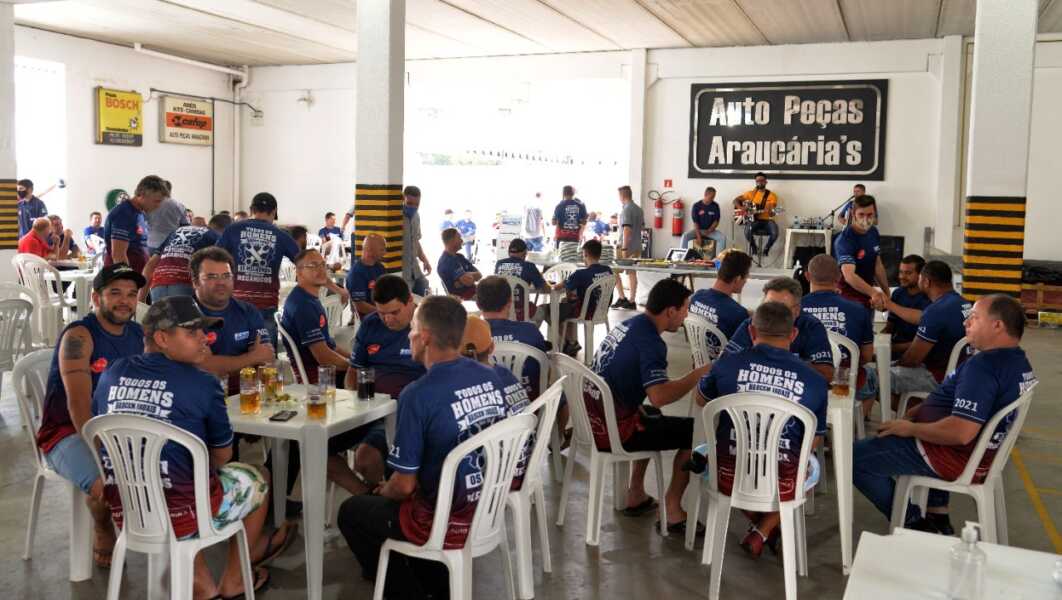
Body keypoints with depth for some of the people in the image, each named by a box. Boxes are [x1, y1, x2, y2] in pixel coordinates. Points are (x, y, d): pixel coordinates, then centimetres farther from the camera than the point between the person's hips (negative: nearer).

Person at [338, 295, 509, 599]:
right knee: (388, 496, 31)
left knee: (351, 512, 18)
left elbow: (404, 485, -18)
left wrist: (383, 492, 7)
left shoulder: (418, 395, -24)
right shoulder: (491, 377, -3)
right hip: (490, 511, 7)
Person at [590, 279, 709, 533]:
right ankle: (673, 510, 8)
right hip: (612, 431, -9)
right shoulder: (650, 342, -20)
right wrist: (699, 374, -20)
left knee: (653, 416, 34)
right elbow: (659, 396, -32)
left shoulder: (627, 325, 7)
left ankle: (636, 495, 33)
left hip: (593, 420, 9)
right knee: (695, 432, 1)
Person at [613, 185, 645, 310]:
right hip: (637, 246, 8)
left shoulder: (626, 210, -15)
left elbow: (627, 229, -21)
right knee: (632, 272, 9)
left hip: (626, 246, -8)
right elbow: (642, 226, 19)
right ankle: (632, 301, 9)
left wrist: (624, 248, -21)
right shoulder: (639, 209, 11)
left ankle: (622, 298, 0)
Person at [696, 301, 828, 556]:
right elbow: (815, 441, 6)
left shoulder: (727, 363, -6)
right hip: (782, 485, -1)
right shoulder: (815, 382, -6)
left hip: (730, 478, 1)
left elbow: (701, 400, 13)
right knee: (810, 466, 33)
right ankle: (763, 532, 21)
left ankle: (759, 524, 27)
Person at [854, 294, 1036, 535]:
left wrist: (911, 428, -19)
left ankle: (914, 524, 4)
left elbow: (961, 432, -34)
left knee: (856, 458, -6)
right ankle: (938, 516, 25)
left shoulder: (983, 366, -27)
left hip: (956, 458, -10)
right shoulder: (1018, 361, 6)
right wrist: (913, 414, 8)